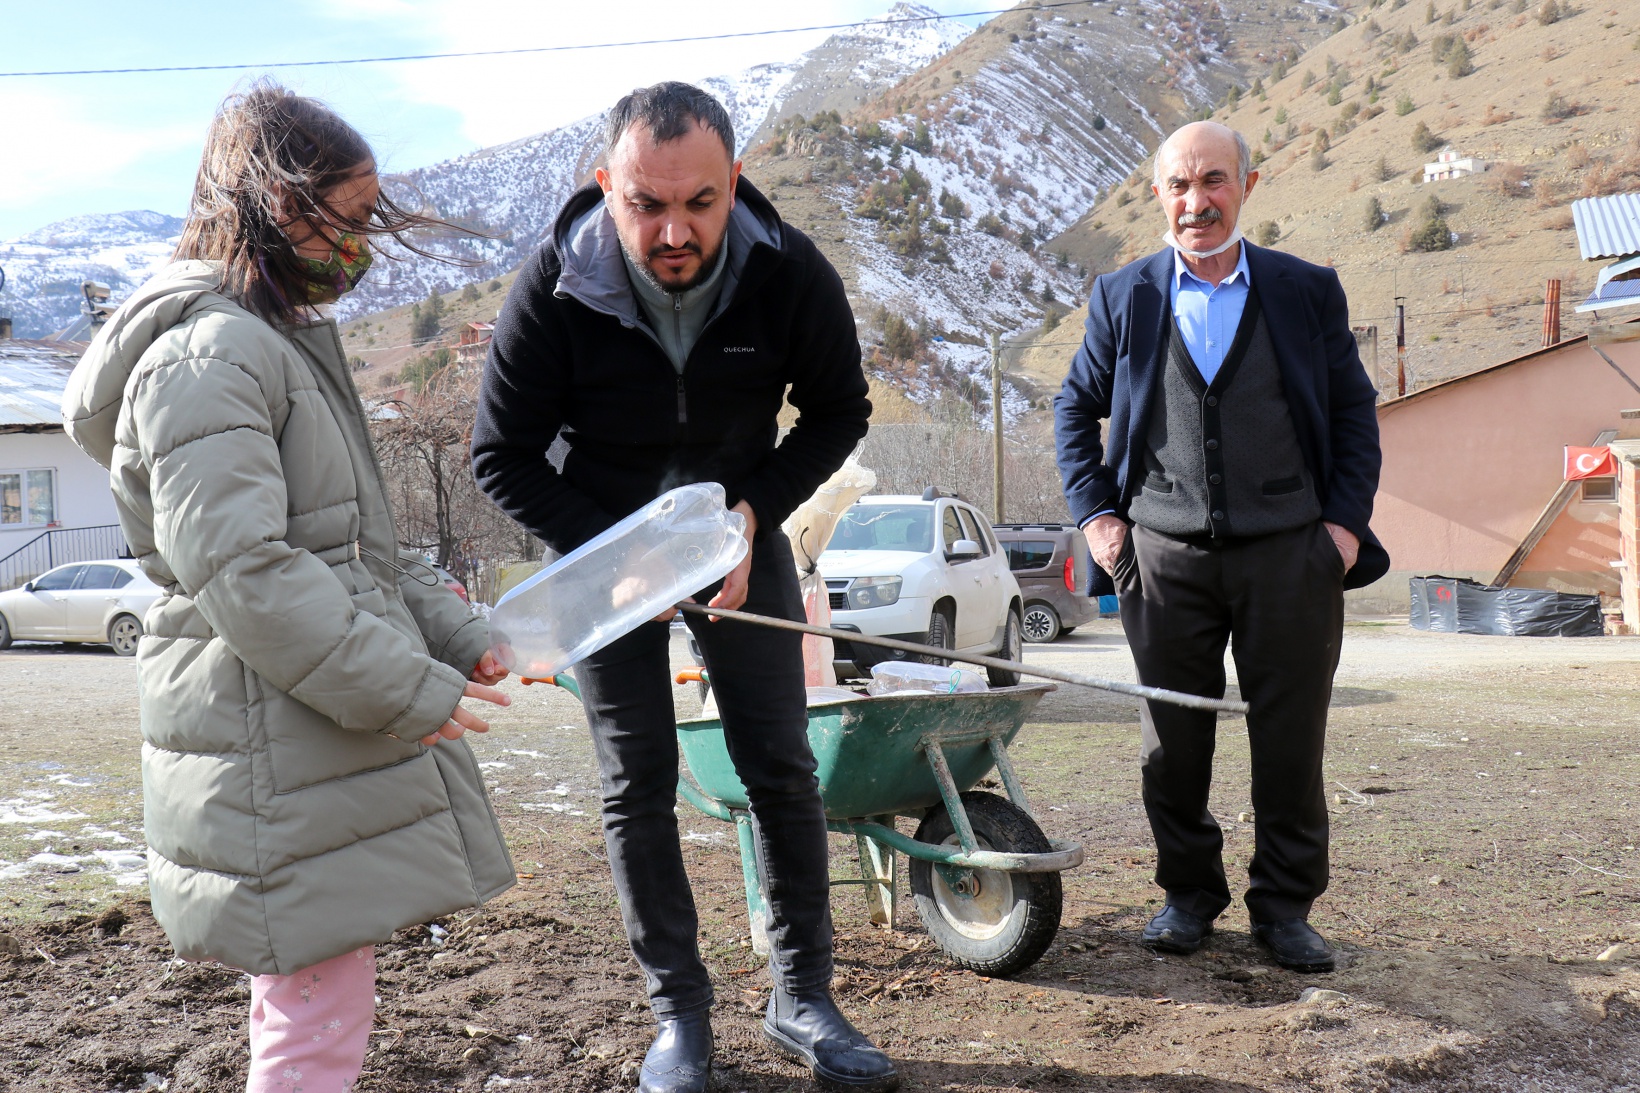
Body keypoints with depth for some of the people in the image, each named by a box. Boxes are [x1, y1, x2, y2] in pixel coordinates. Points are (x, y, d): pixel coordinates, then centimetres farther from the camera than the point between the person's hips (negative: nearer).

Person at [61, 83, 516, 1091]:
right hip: (276, 747, -10)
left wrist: (455, 637, 10)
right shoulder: (208, 351, -14)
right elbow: (240, 570, -23)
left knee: (313, 999, 19)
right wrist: (408, 691, -19)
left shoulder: (291, 344, 19)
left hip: (335, 734, 10)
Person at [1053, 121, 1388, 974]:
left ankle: (1284, 906, 22)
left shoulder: (1308, 291, 5)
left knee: (1290, 743, 6)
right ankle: (1189, 891, 26)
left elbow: (1355, 413, 10)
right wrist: (1095, 513, 5)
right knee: (1172, 742, 8)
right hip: (1165, 555, 0)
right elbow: (1074, 407, 15)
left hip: (1289, 552, 0)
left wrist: (1346, 520, 0)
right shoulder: (1123, 297, 6)